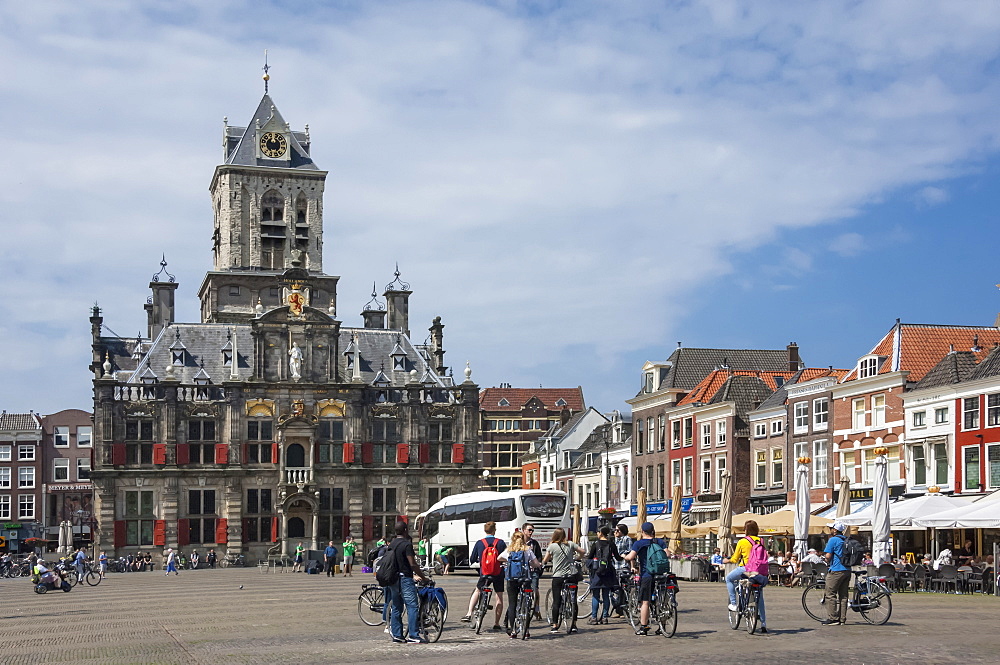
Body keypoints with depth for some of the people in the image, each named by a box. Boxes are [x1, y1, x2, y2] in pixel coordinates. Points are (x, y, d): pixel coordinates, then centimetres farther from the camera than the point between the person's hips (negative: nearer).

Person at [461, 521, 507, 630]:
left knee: (477, 590, 24)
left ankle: (469, 614, 12)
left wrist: (478, 561, 27)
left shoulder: (479, 543, -2)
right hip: (498, 574, -1)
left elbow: (472, 560, 5)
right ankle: (497, 623, 8)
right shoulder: (501, 543, -5)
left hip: (484, 573, 1)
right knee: (499, 597, 8)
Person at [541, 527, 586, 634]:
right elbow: (583, 552, 10)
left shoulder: (552, 546, -5)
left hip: (558, 576, -3)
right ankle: (574, 625, 10)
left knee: (556, 601, 1)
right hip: (571, 576, 3)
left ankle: (555, 626, 2)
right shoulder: (570, 545, 3)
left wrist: (541, 563, 21)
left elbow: (544, 561, -1)